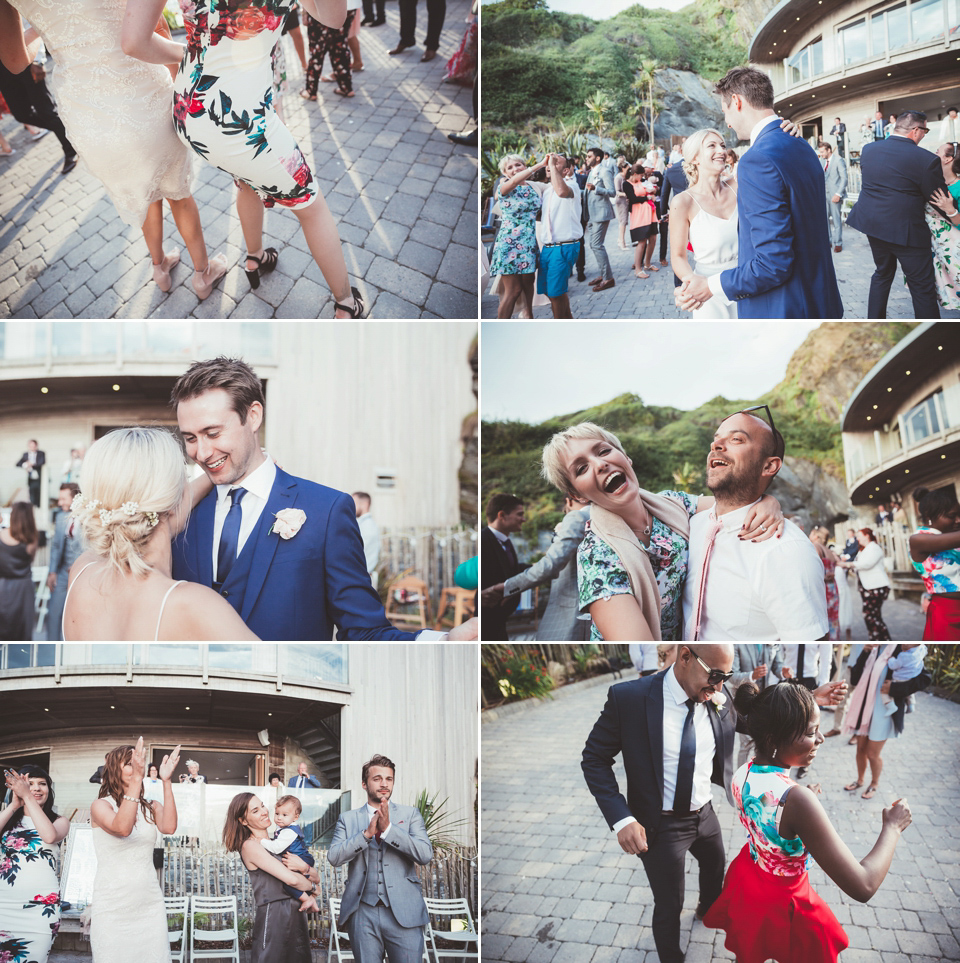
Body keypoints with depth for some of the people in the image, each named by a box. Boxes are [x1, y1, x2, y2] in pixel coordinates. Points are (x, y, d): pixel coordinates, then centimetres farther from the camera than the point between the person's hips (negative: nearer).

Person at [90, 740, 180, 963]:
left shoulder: (151, 808, 8)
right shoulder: (100, 805, -3)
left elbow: (169, 827, -13)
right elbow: (122, 828, -23)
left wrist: (166, 782, -16)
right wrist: (136, 780, -31)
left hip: (150, 906, 3)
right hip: (112, 908, -3)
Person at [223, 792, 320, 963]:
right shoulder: (250, 846, -11)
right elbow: (291, 879, -18)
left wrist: (311, 897, -8)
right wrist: (313, 887, 0)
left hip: (296, 915, 8)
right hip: (274, 916, -8)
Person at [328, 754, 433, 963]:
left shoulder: (410, 814, 7)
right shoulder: (348, 818, 10)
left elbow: (425, 855, -7)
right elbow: (333, 857, -3)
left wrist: (388, 829, -15)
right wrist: (367, 833, -15)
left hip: (403, 912, -1)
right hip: (363, 913, 1)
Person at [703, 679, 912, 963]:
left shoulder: (743, 774, -16)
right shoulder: (796, 799, -40)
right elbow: (863, 887, -34)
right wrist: (892, 827, -20)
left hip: (747, 878, 6)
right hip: (782, 904, -6)